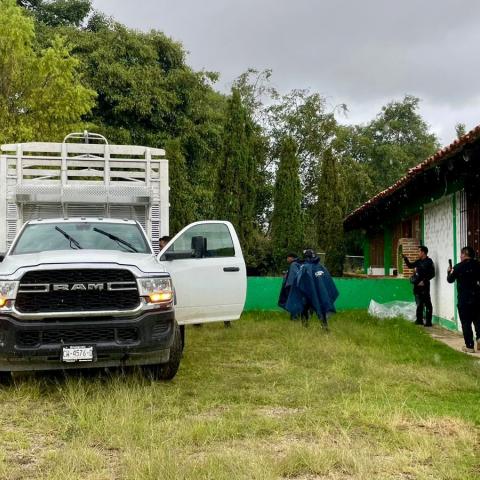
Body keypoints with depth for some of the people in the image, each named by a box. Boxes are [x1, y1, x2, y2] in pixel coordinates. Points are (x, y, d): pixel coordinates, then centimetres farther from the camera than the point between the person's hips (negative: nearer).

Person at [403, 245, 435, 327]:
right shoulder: (418, 261, 12)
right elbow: (410, 265, 24)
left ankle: (428, 321, -4)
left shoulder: (429, 262, -8)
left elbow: (432, 274, -12)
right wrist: (405, 258, 10)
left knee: (427, 303, -4)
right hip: (417, 285, 7)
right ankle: (419, 320, 22)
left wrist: (424, 281, -16)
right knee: (419, 304, 14)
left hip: (424, 286, -7)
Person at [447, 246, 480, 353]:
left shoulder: (458, 267, -9)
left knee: (466, 323, 4)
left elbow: (450, 280, 4)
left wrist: (449, 271, 21)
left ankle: (469, 346, 4)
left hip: (464, 300, -3)